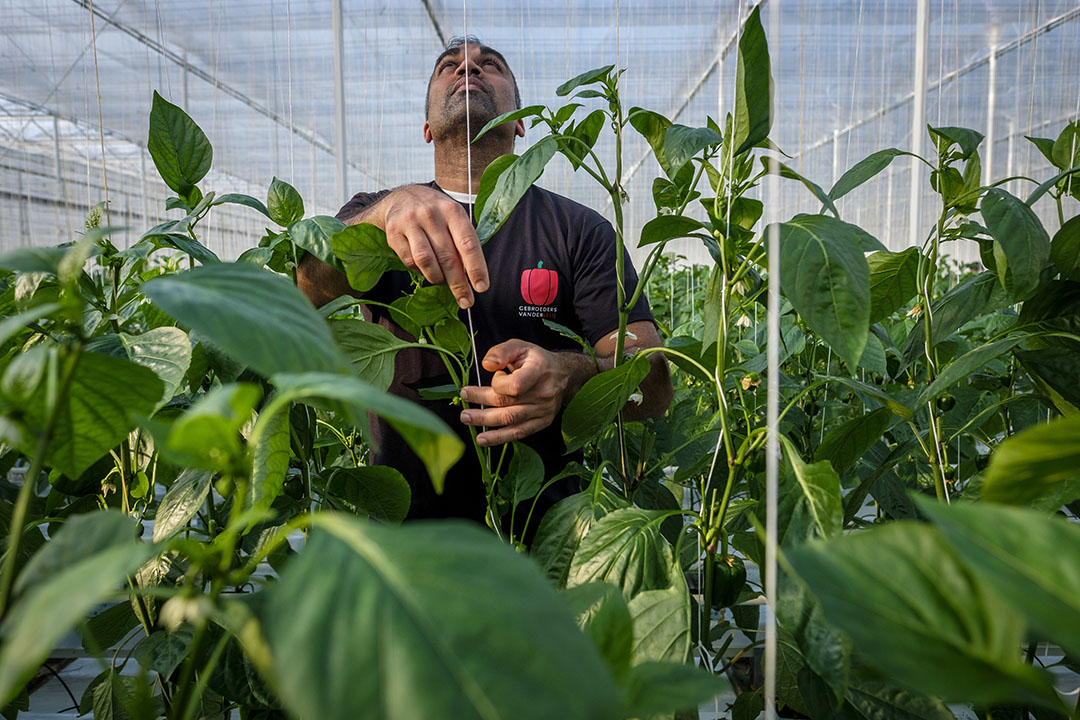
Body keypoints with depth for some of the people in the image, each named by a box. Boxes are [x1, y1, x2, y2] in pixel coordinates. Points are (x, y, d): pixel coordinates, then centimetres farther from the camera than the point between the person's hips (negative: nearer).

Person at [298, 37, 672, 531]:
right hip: (402, 526, 0)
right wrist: (387, 210, -30)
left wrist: (567, 375, -27)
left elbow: (654, 383, -5)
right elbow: (300, 286, -11)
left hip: (540, 527, 1)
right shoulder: (372, 211, 10)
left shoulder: (579, 230, 4)